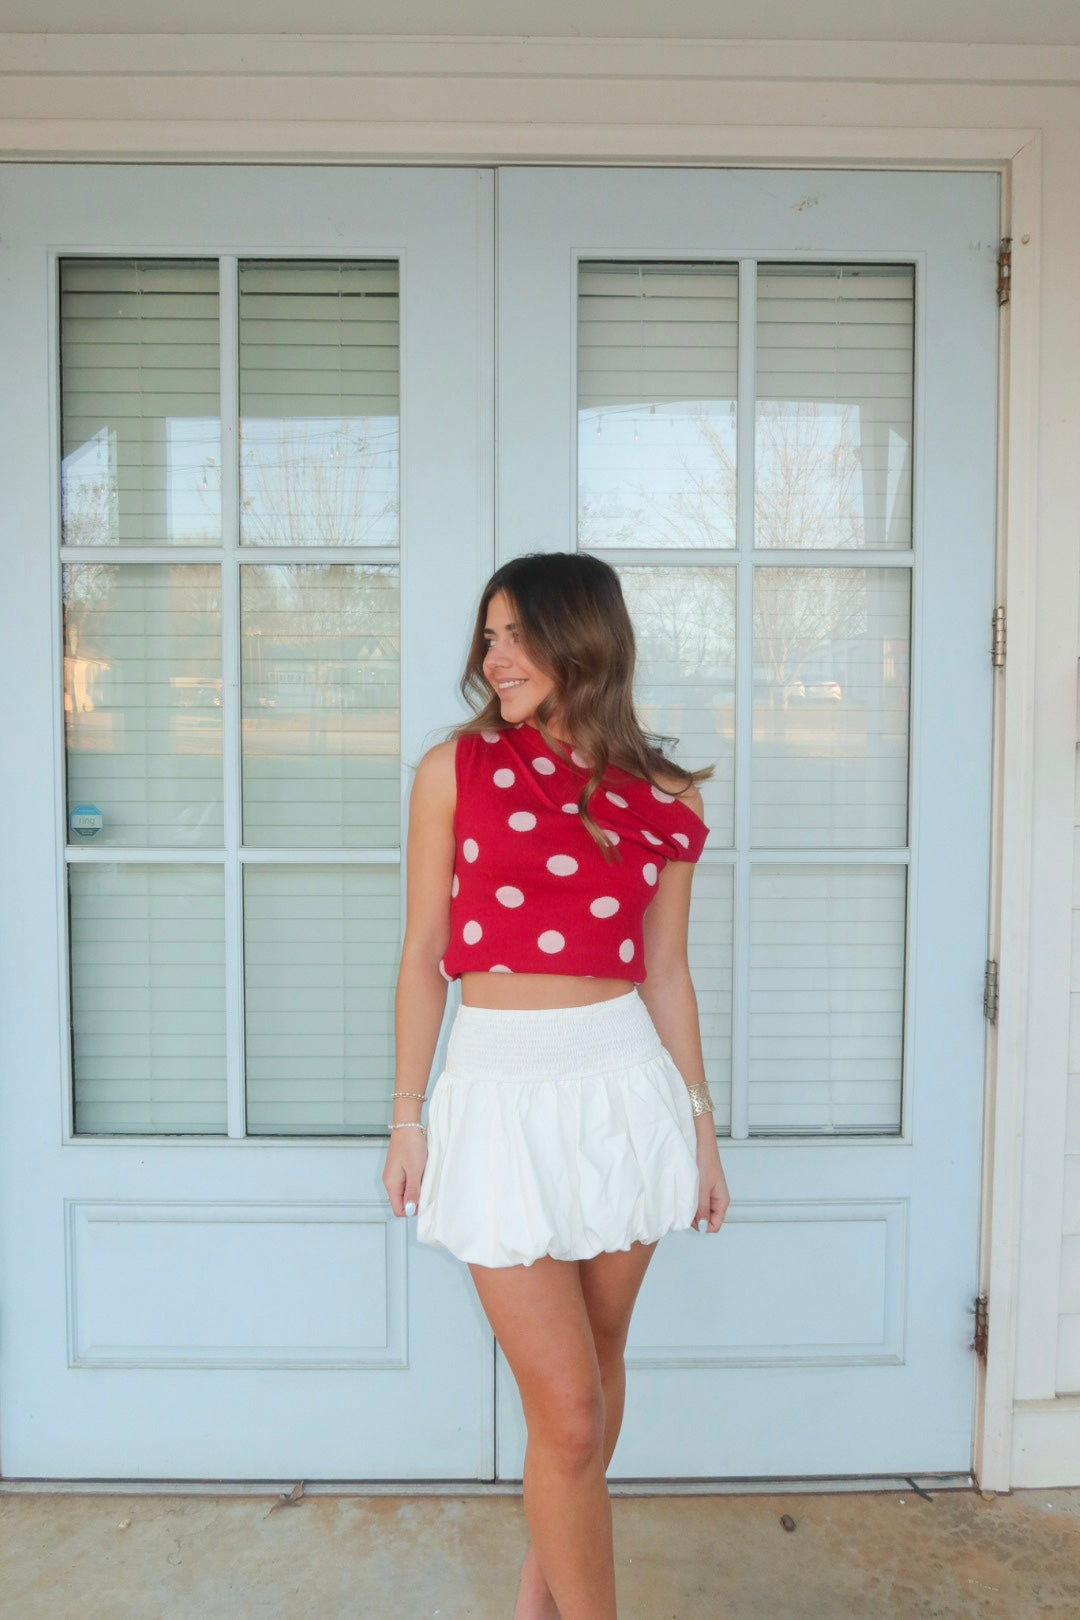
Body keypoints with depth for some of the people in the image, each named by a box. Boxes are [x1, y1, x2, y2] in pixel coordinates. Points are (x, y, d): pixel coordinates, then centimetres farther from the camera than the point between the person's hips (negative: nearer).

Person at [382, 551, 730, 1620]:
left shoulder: (661, 799, 4)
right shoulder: (455, 769, -2)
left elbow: (664, 972, 9)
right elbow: (424, 954, 1)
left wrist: (700, 1122, 9)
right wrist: (407, 1119, 1)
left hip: (624, 1088, 3)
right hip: (501, 1094, -2)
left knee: (596, 1369, 17)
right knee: (567, 1412, -1)